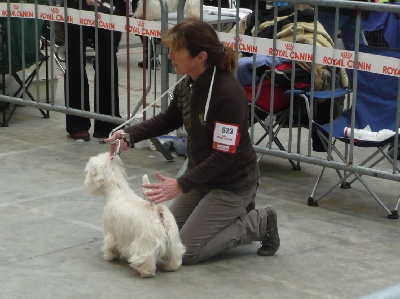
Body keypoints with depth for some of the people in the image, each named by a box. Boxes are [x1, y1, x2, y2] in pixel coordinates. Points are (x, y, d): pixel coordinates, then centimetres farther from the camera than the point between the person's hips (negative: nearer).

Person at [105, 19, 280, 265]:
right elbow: (168, 120, 13)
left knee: (187, 250, -8)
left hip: (232, 184, -8)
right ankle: (236, 213, 23)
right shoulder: (189, 85, -5)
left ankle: (258, 223, 5)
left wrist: (181, 185, -31)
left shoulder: (229, 94, -30)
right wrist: (129, 135, -1)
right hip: (203, 175, 8)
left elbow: (223, 156, -28)